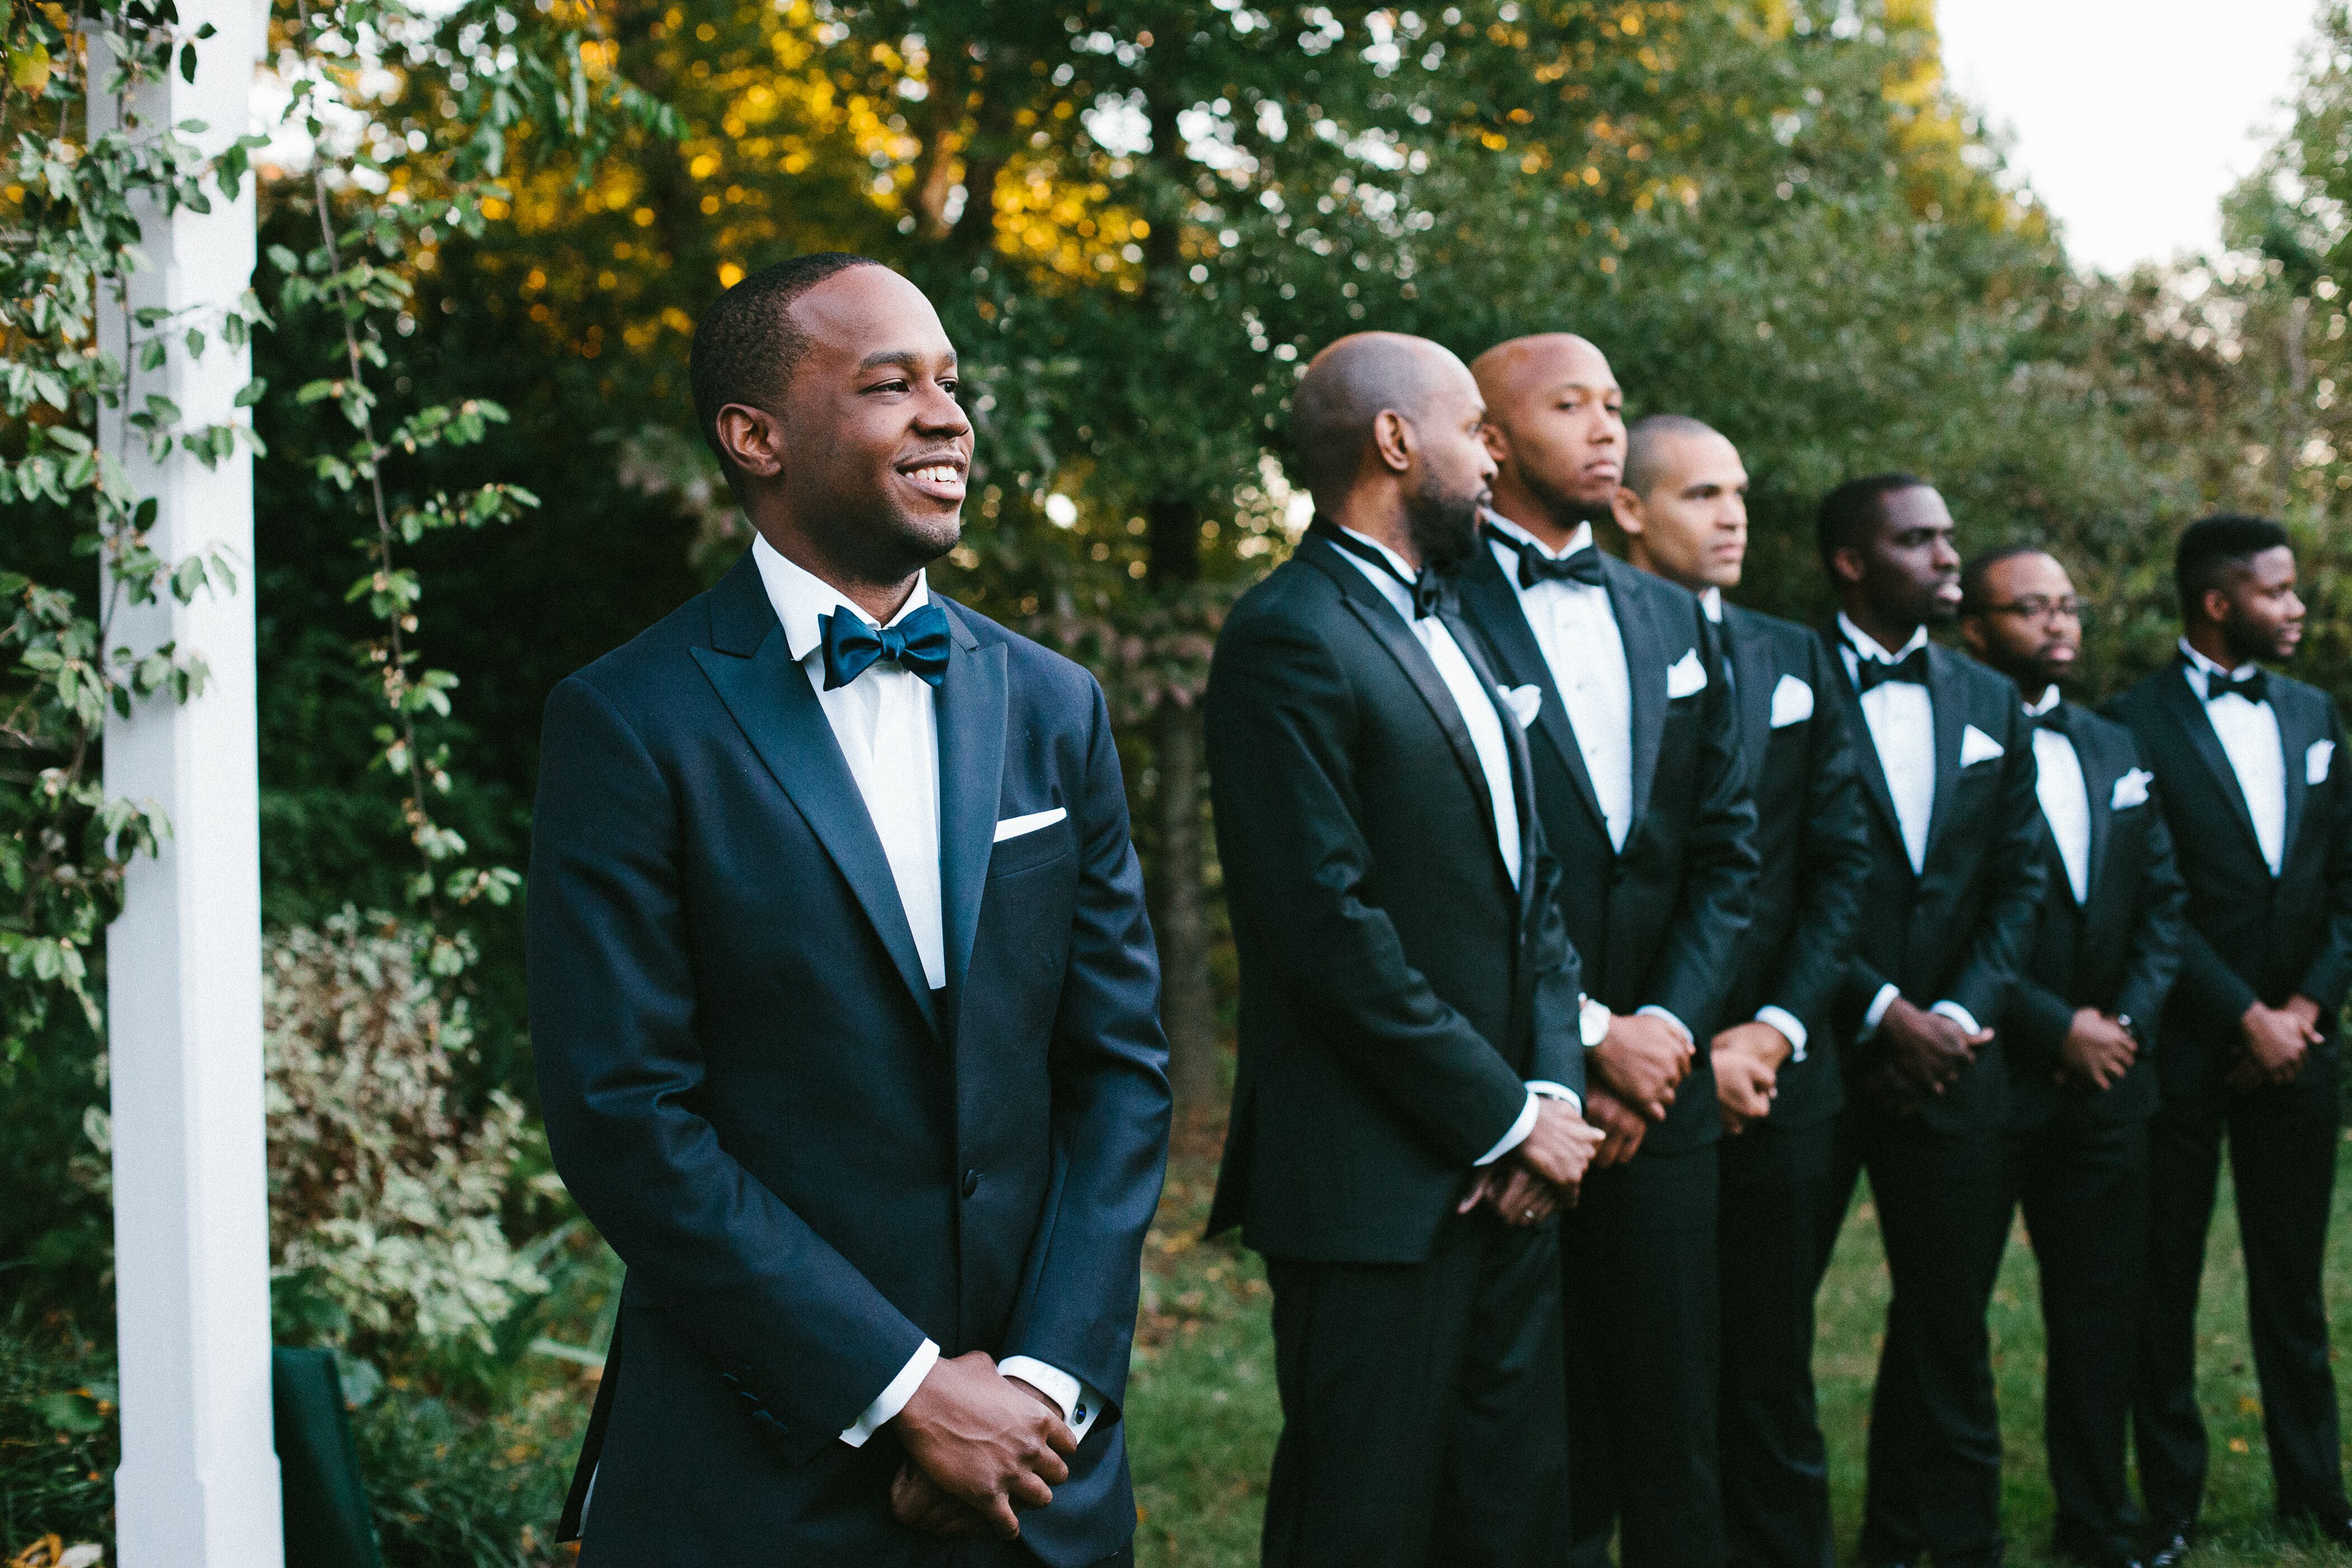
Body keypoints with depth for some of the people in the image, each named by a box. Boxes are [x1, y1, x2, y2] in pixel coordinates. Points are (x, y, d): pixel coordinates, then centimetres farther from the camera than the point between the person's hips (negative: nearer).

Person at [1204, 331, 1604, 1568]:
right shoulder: (1287, 639, -12)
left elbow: (1533, 884, 16)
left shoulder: (1451, 634, 18)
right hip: (1377, 1187, -9)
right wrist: (1506, 1120, -13)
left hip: (1506, 1171, 9)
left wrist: (1554, 1091, 0)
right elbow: (1329, 926, -19)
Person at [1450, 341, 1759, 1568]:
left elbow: (1727, 851, 11)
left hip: (1661, 1087, 5)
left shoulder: (1676, 623, 15)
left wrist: (1669, 1026, -3)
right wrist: (1586, 1037, -12)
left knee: (1676, 1433, 9)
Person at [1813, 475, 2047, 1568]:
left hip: (1951, 1057, 5)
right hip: (1815, 1051, -5)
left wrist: (1960, 1013, -3)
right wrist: (1880, 1013, -12)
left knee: (1949, 1313, 9)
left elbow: (2018, 881, 11)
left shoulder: (1992, 702, 14)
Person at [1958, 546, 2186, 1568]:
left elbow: (2162, 899, 13)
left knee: (2103, 1315, 11)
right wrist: (2057, 1030, -14)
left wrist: (2128, 1020, -1)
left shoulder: (2113, 748, 14)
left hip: (2106, 1080, 6)